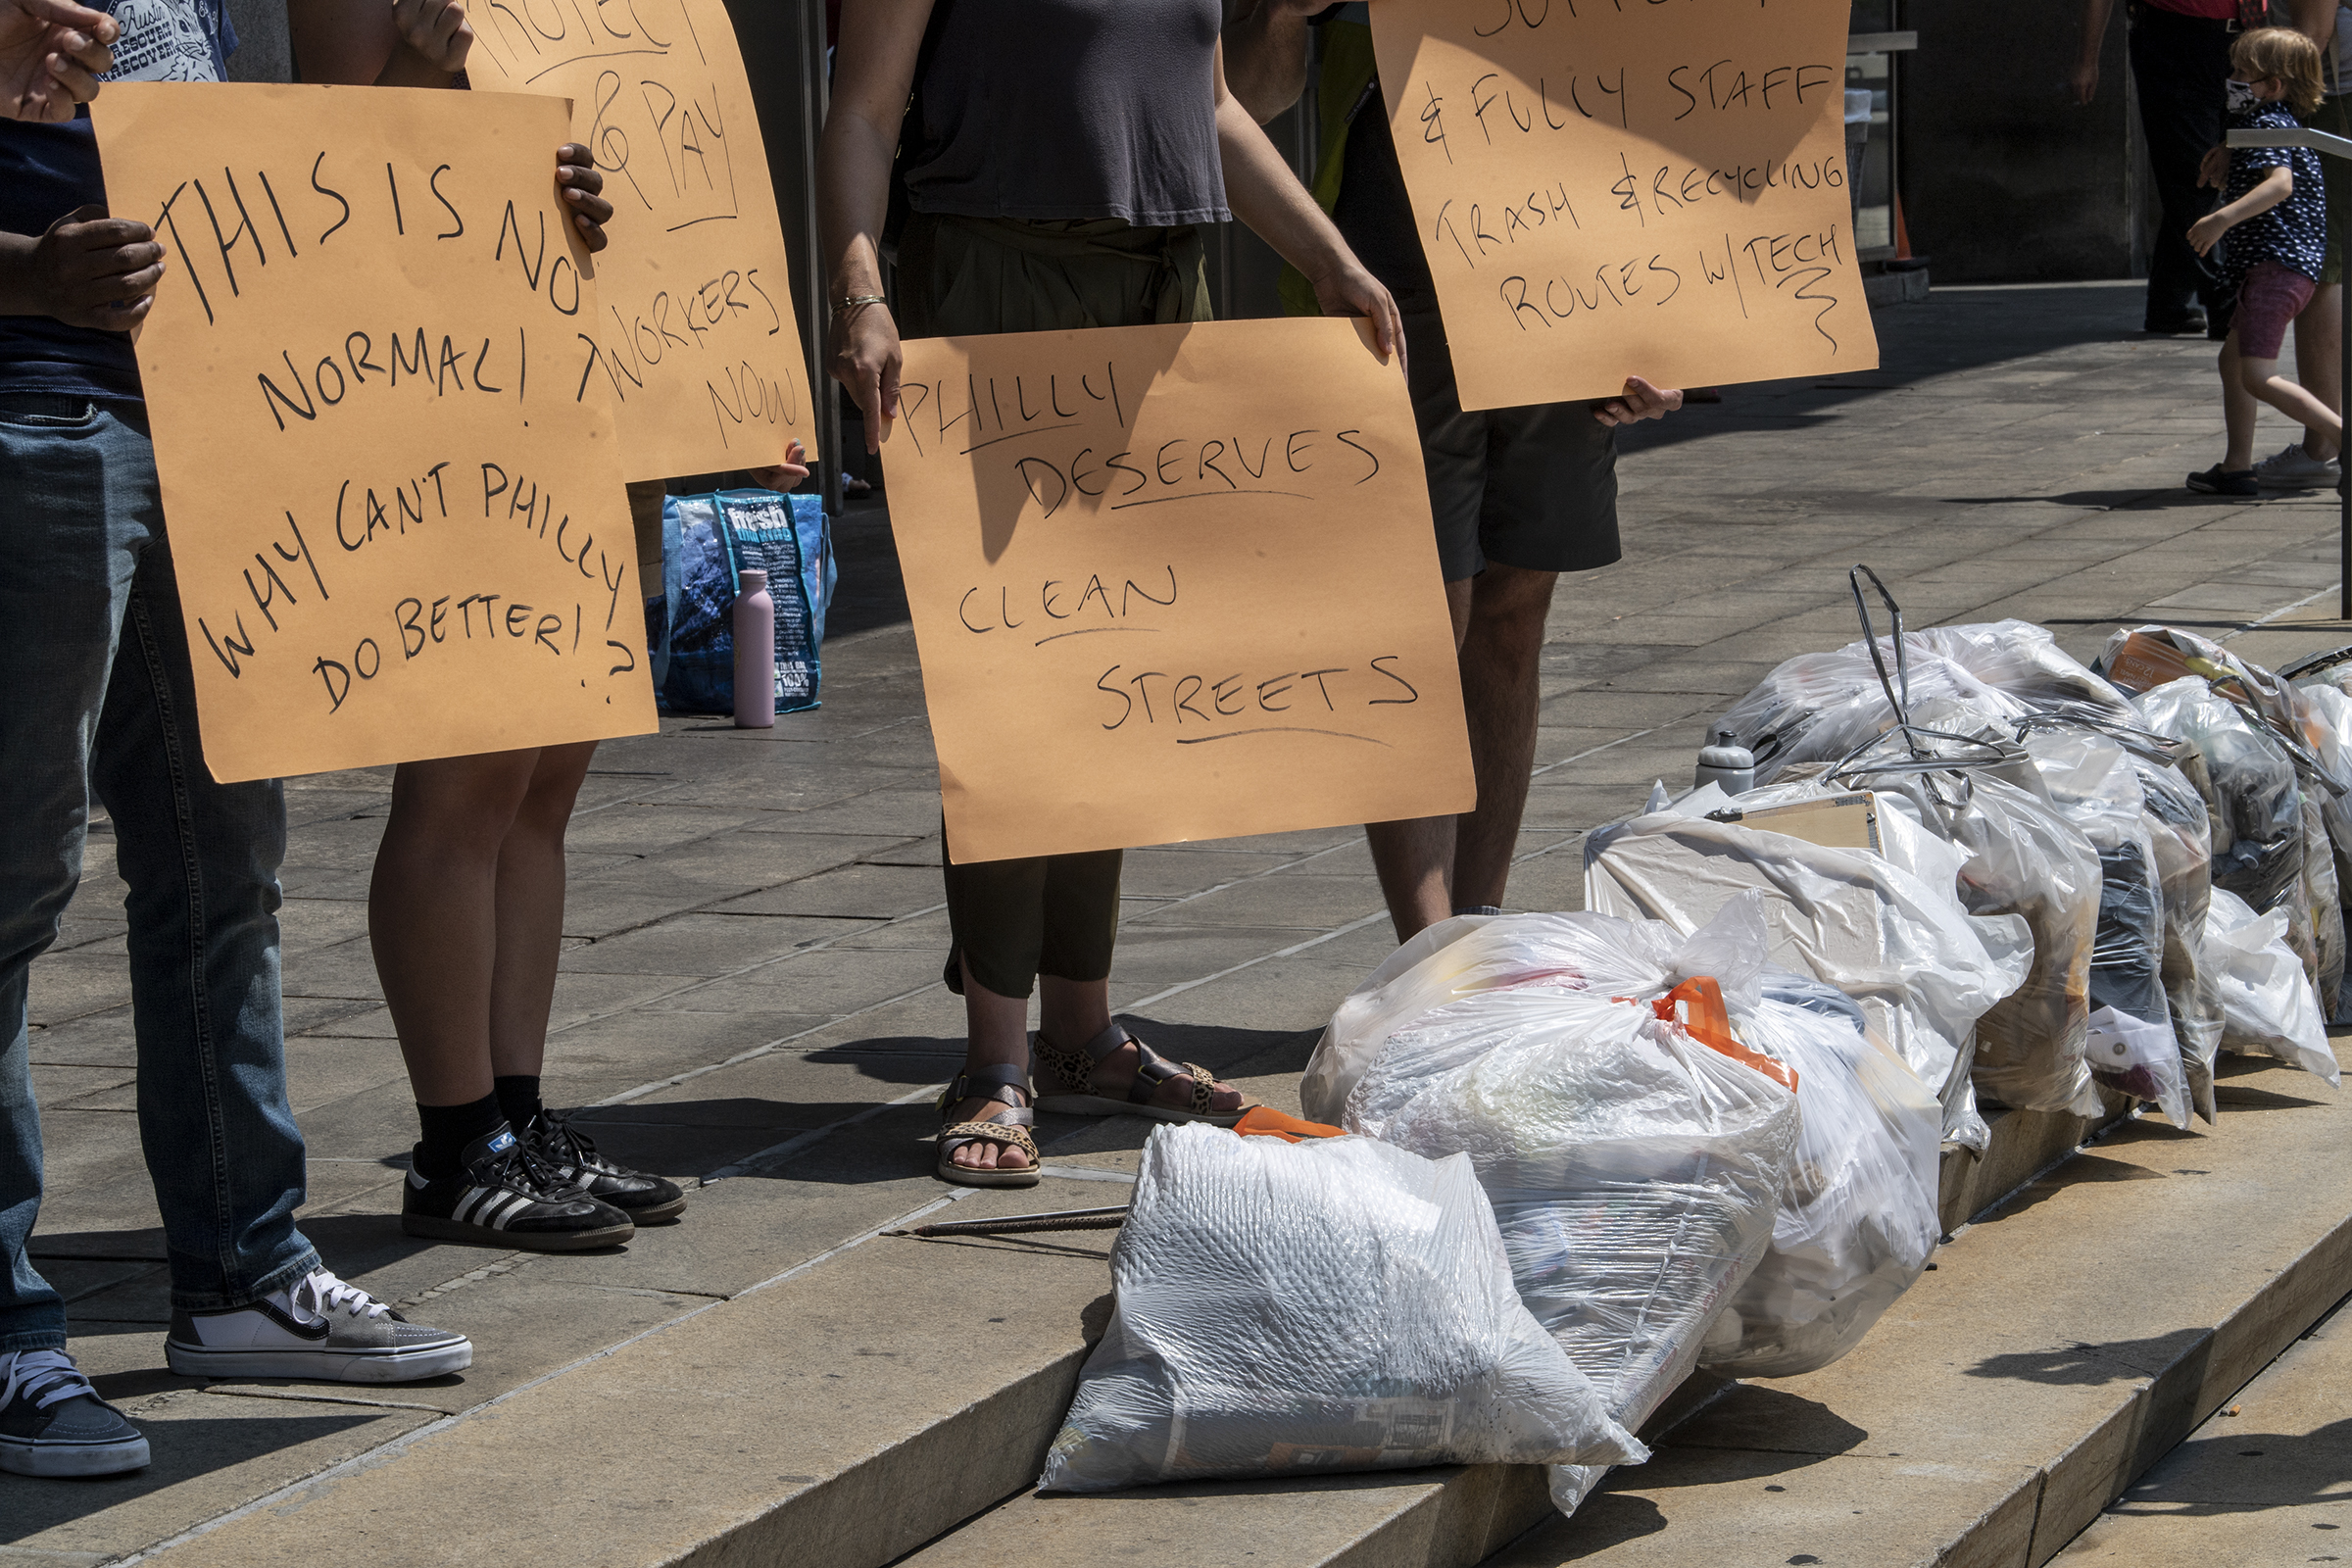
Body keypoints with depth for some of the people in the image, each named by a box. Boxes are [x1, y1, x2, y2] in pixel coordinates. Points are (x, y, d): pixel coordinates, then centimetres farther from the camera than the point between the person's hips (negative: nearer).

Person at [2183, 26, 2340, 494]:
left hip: (2279, 263, -12)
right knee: (2232, 360, 20)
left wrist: (2223, 219, -41)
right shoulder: (2252, 122, 19)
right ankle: (2237, 467, 25)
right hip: (2266, 263, 12)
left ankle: (2346, 438, -21)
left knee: (2258, 376, -18)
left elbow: (2280, 182, -32)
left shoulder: (2268, 127, -13)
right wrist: (2226, 154, 20)